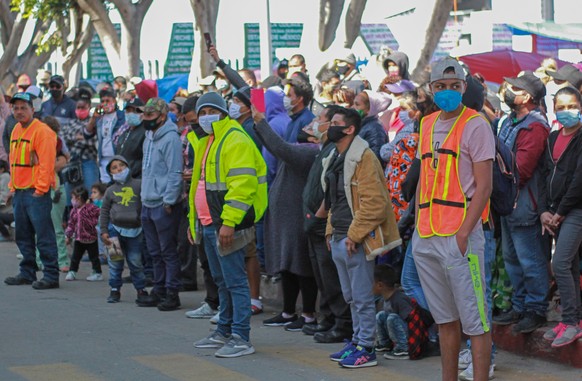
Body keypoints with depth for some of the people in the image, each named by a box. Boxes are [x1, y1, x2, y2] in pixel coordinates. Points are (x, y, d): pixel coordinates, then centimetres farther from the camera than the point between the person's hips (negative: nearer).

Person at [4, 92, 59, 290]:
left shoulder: (42, 131, -11)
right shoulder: (16, 131, 15)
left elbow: (46, 163, -15)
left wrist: (40, 190, -17)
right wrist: (13, 186, 15)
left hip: (36, 193, -8)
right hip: (19, 191, 8)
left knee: (44, 235, -7)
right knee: (23, 235, 12)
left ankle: (51, 275, -5)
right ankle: (27, 273, 20)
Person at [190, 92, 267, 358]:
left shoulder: (236, 141, -13)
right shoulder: (206, 143, 19)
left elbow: (242, 184, -22)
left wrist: (229, 222, -26)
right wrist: (194, 220, 24)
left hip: (226, 226, -10)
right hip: (209, 224, 10)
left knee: (235, 281, -8)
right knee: (222, 281, 17)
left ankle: (241, 338, -7)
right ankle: (224, 331, 25)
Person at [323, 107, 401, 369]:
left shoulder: (363, 158, -15)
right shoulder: (335, 160, 15)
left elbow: (374, 203, -21)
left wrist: (354, 234, -20)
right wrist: (331, 231, 17)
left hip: (356, 241, -10)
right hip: (339, 239, 10)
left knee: (362, 296, -4)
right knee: (351, 296, 16)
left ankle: (366, 349, 1)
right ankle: (357, 340, 25)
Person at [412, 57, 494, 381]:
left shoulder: (475, 125, -5)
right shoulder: (427, 126, 16)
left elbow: (484, 186, -10)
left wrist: (463, 234, -17)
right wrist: (419, 227, 13)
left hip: (460, 235, -7)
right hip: (426, 238, 7)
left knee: (474, 321, -6)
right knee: (446, 319, 14)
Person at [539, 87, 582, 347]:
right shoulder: (553, 138, 14)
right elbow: (546, 175, 13)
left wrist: (560, 212, -13)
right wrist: (544, 211, 1)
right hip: (556, 212, 7)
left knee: (560, 263, -15)